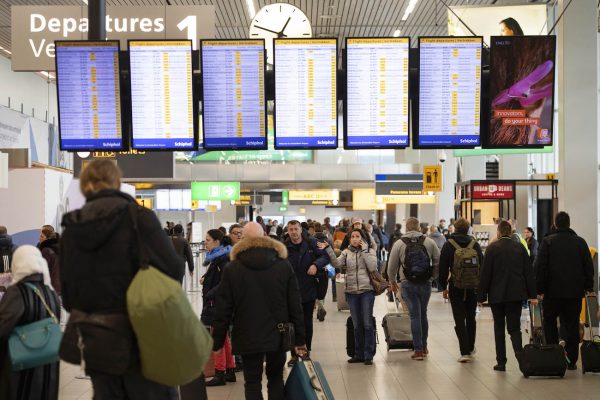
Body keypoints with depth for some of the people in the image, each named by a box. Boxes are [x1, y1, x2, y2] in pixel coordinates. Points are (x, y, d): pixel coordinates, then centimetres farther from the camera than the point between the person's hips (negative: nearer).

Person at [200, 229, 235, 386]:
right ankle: (230, 371, 22)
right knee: (223, 338, 15)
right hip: (215, 302, 10)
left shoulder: (223, 259, -16)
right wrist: (205, 279, 5)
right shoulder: (216, 257, 13)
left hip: (218, 302, -10)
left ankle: (220, 374, 3)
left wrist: (209, 294, -19)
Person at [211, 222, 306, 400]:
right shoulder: (284, 265, -2)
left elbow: (223, 309, -5)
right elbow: (295, 305, -1)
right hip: (278, 335, 2)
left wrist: (217, 340, 3)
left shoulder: (232, 269, -6)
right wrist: (299, 338, 5)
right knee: (276, 378, 18)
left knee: (252, 382, 6)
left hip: (248, 337, -2)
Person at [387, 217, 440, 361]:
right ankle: (424, 347, 22)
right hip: (426, 283, 2)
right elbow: (438, 262, 3)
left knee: (415, 315, 1)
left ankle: (418, 350, -1)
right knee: (423, 314, 16)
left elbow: (392, 267, 1)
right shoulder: (429, 242, 0)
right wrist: (433, 276, 19)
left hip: (408, 284, -2)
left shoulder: (399, 244, -4)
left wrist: (393, 282, 17)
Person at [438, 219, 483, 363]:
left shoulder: (448, 245, -4)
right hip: (473, 286, 3)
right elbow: (482, 266, 4)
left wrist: (444, 287, 4)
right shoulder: (475, 244, 1)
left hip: (456, 287, -2)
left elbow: (443, 268, -4)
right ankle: (470, 348, 29)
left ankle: (465, 352, -10)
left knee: (459, 320, -1)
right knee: (471, 318, 17)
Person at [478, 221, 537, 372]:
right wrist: (532, 294, 8)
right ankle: (520, 357, -19)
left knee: (499, 328, 9)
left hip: (497, 294, -2)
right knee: (514, 328, 5)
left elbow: (485, 273, -6)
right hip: (516, 293, 2)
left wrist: (481, 296, -1)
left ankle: (501, 362, 10)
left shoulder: (492, 248, -6)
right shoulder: (520, 247, 4)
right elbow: (528, 272, 4)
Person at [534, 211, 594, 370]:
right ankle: (571, 360, 4)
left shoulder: (548, 241, -3)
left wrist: (539, 288, -2)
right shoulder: (580, 242, 4)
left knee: (549, 321, 13)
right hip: (575, 291, 2)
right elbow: (589, 266, 6)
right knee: (572, 325, 4)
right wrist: (589, 287, 14)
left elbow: (540, 267, -6)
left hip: (553, 291, -2)